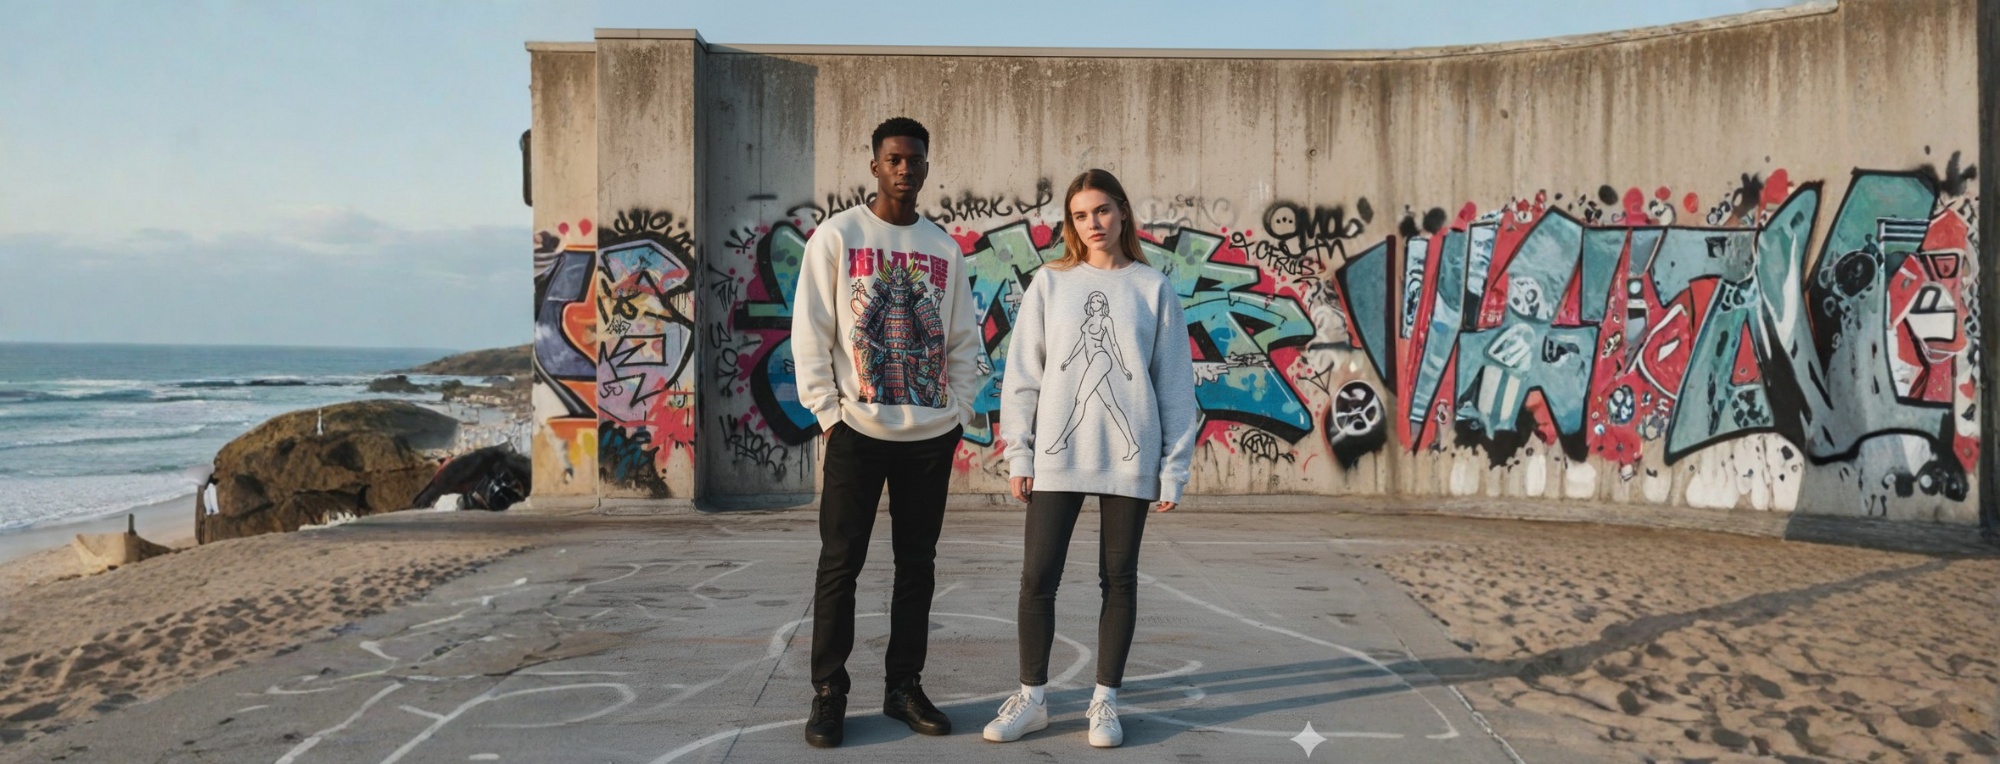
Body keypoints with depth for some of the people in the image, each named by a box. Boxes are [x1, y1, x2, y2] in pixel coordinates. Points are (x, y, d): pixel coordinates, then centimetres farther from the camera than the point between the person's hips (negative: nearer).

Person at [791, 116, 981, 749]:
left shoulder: (944, 247, 10)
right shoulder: (836, 236, -1)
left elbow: (963, 341, 12)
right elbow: (810, 333, -3)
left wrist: (958, 413, 4)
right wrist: (828, 412, -8)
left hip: (932, 434, 4)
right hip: (859, 429, -3)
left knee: (917, 565, 9)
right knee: (840, 563, 1)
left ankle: (904, 687, 20)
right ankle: (828, 694, 11)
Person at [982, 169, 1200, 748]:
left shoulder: (1154, 288, 4)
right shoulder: (1050, 284, 5)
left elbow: (1175, 382, 3)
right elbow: (1023, 373, 5)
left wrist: (1174, 466, -1)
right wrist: (1019, 454, -1)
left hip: (1129, 459, 0)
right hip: (1057, 457, 1)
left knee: (1119, 579, 7)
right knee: (1038, 577, 0)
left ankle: (1105, 702, 19)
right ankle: (1031, 700, 15)